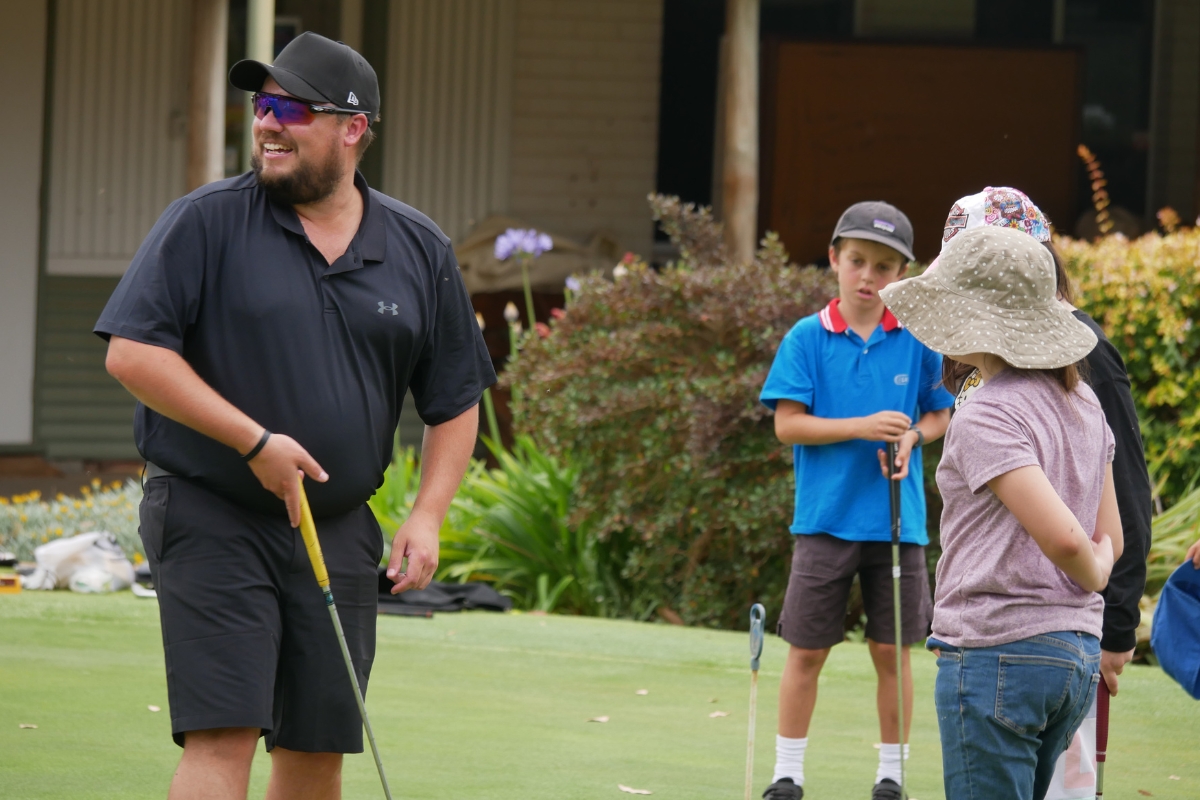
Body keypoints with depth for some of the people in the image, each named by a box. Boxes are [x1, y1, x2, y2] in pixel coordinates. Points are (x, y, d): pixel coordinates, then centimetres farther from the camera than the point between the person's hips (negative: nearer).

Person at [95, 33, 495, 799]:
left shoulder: (420, 250, 7)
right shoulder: (205, 223, -5)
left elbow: (456, 400, 14)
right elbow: (132, 352, -10)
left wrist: (427, 516, 0)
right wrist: (254, 441, -15)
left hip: (339, 530, 4)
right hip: (212, 519, -4)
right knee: (222, 737, -14)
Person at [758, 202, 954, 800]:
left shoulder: (916, 341, 1)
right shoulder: (807, 338, -3)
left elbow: (941, 415, 11)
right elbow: (787, 424, -6)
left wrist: (912, 437, -11)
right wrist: (862, 426, -16)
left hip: (897, 520, 1)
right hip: (826, 519, -1)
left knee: (891, 652, 7)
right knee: (806, 651, 3)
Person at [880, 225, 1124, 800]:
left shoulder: (985, 419, -15)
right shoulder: (1080, 403, 11)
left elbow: (1063, 537, -23)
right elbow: (1108, 537, 15)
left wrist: (1092, 577, -3)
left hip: (995, 654, -9)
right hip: (1078, 652, 9)